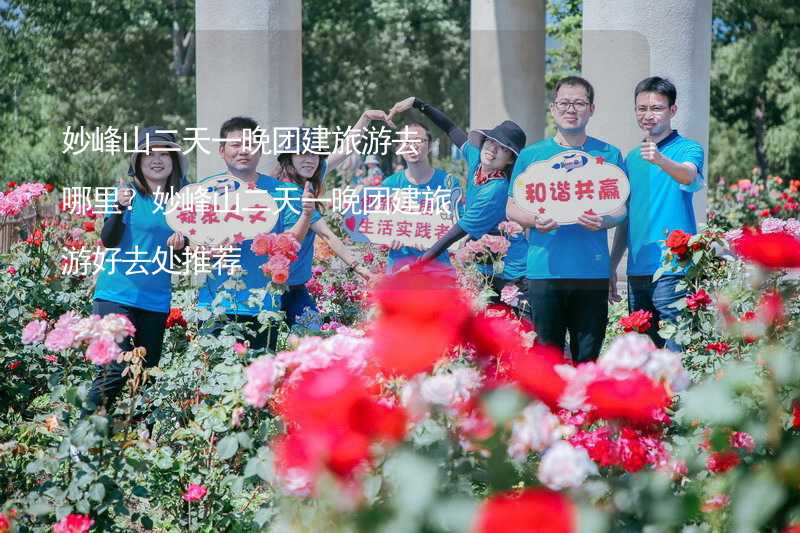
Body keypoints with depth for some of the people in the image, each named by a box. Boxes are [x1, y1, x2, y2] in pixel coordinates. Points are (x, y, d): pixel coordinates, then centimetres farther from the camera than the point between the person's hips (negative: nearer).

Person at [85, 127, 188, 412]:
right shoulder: (127, 191, -3)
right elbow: (108, 240, -13)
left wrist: (181, 244, -9)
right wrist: (120, 208, -30)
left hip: (156, 300, 5)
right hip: (116, 294, -5)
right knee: (115, 369, -16)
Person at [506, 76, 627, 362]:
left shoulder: (608, 155, 10)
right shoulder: (531, 155, 10)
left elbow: (622, 209, 9)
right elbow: (511, 208, 10)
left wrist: (604, 221, -14)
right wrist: (534, 221, -11)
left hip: (592, 272, 0)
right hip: (544, 270, 0)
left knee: (587, 357, 3)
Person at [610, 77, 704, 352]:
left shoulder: (687, 149, -2)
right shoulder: (632, 158, 17)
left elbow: (690, 177, -26)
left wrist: (661, 160, -45)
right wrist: (611, 267, 18)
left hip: (673, 270, -6)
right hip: (636, 272, 7)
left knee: (676, 351, -10)